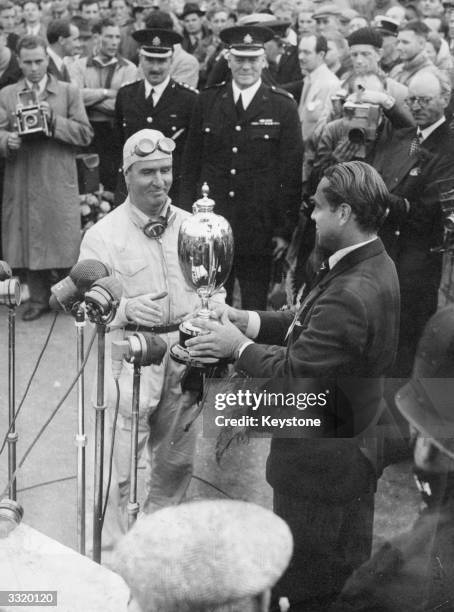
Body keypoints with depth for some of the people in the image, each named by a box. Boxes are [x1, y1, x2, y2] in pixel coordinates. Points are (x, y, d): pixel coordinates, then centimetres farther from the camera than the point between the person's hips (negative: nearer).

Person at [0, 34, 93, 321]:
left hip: (59, 182, -2)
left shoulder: (69, 92, 5)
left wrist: (53, 119, -14)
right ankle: (39, 300, 18)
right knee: (30, 241, 6)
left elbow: (85, 134, -2)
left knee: (65, 242, 0)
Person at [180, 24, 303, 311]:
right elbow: (191, 164, 9)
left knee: (255, 311, 7)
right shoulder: (207, 101, 5)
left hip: (259, 233, -2)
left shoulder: (283, 107, -2)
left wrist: (285, 230, -3)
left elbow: (292, 172, -2)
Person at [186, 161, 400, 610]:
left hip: (323, 462, -10)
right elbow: (311, 326, 8)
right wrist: (249, 321, -1)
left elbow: (293, 374, -27)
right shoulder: (373, 265, 0)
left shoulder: (351, 296, -32)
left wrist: (237, 346, -12)